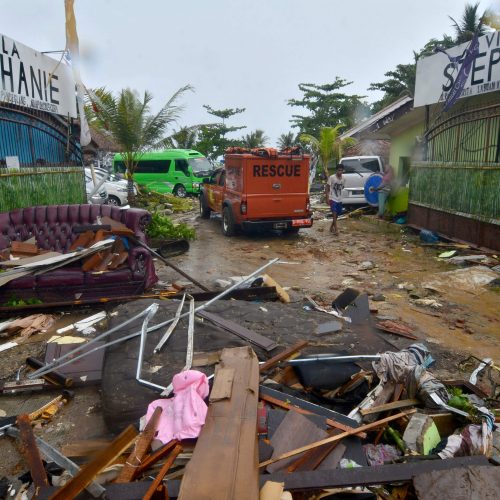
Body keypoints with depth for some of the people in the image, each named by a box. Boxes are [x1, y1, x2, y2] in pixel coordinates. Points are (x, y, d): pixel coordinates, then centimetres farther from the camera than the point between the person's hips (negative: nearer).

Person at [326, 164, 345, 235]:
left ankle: (332, 227, 28)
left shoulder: (343, 178, 3)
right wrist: (328, 197, -11)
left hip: (339, 199, 5)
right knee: (334, 213, -12)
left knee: (337, 214, 11)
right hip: (333, 198, -5)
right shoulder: (332, 177, -11)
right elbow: (327, 187, -7)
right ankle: (336, 229, -11)